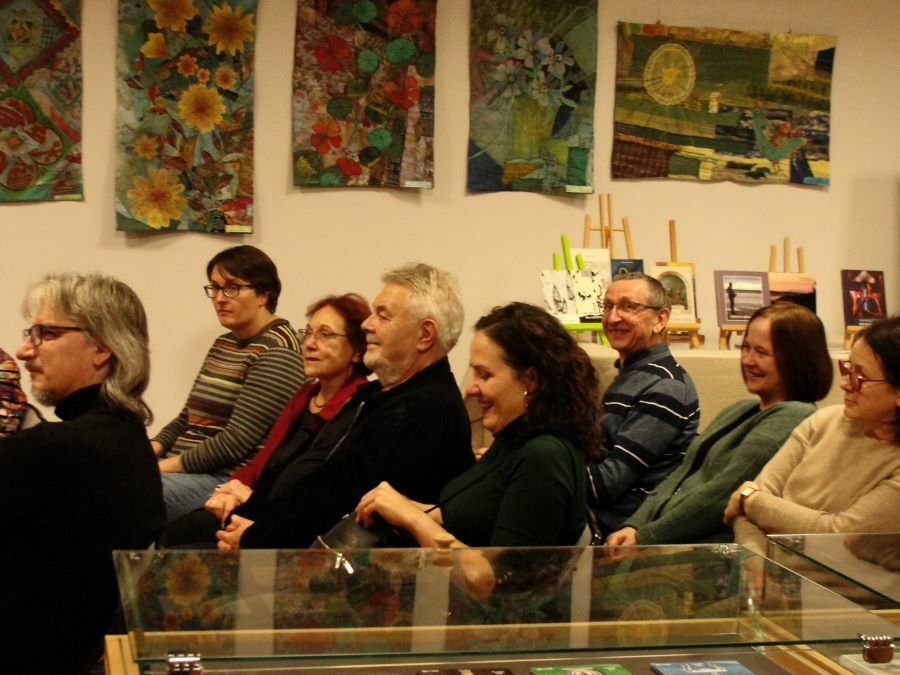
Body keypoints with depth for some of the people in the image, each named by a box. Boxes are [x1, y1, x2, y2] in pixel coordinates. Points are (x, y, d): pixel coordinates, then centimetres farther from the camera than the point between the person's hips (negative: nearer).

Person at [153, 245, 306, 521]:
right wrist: (152, 448, 1)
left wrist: (168, 465, -16)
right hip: (182, 468, 9)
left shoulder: (278, 350, -10)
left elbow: (239, 438, -17)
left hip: (228, 478, -9)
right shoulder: (223, 344, 20)